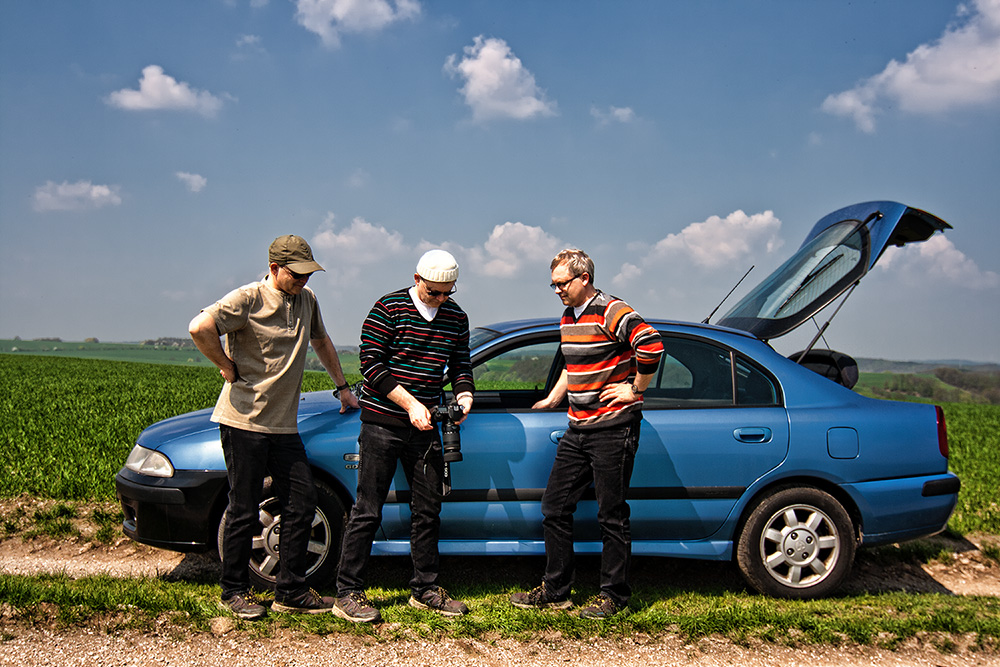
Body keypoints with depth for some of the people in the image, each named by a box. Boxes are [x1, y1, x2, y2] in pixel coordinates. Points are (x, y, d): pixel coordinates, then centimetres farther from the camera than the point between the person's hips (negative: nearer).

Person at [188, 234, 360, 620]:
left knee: (302, 503, 5)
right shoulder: (249, 298, -10)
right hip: (244, 420, -7)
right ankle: (235, 592, 19)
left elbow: (321, 342, 28)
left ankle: (291, 592, 17)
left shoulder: (307, 301, 12)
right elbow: (200, 328, -24)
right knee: (244, 510, 2)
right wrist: (228, 368, -14)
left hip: (284, 424, 7)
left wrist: (342, 388, 27)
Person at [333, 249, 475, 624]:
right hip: (382, 423, -5)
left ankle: (425, 589, 23)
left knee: (428, 509, 10)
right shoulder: (388, 309, -7)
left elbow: (460, 365, 15)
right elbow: (371, 364, -12)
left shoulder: (456, 317, 9)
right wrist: (410, 403, -17)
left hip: (425, 425, 5)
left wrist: (464, 395, -6)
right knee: (368, 511, -2)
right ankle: (347, 594, 7)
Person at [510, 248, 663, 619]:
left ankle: (613, 595, 15)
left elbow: (651, 346, -25)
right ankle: (555, 591, 22)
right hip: (577, 429, 9)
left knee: (611, 515, 1)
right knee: (555, 508, 10)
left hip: (613, 429, -9)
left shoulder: (612, 313, -13)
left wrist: (635, 390, -16)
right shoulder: (568, 319, 15)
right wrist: (551, 400, 24)